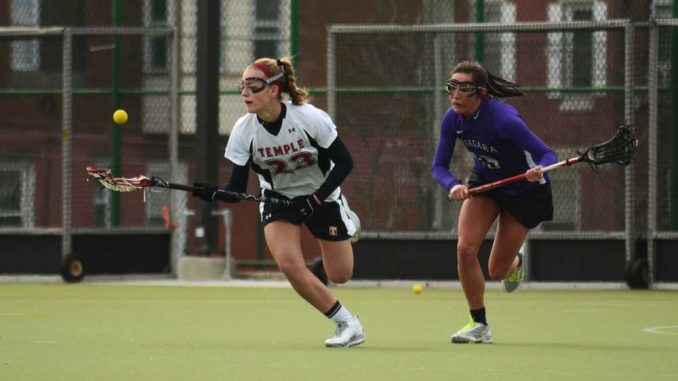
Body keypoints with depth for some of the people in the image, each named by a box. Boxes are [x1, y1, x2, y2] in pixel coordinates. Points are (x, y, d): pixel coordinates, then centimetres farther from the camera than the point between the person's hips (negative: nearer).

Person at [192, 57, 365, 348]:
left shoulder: (310, 119, -27)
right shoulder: (244, 131, -19)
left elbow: (344, 162, -17)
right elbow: (236, 190, -18)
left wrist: (317, 198, -27)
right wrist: (211, 194, -40)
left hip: (321, 196, -2)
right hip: (278, 200, 2)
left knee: (340, 276, 6)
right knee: (288, 262, -24)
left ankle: (345, 219, 43)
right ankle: (347, 324, -7)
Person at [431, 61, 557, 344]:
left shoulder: (504, 119, -35)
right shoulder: (453, 119, -18)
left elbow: (548, 155, -32)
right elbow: (439, 166, -14)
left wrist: (539, 170, -56)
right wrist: (453, 186, -36)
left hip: (524, 191, -4)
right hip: (484, 182, 4)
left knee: (497, 271, 2)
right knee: (465, 249, -15)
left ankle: (515, 262, 42)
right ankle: (479, 325, 1)